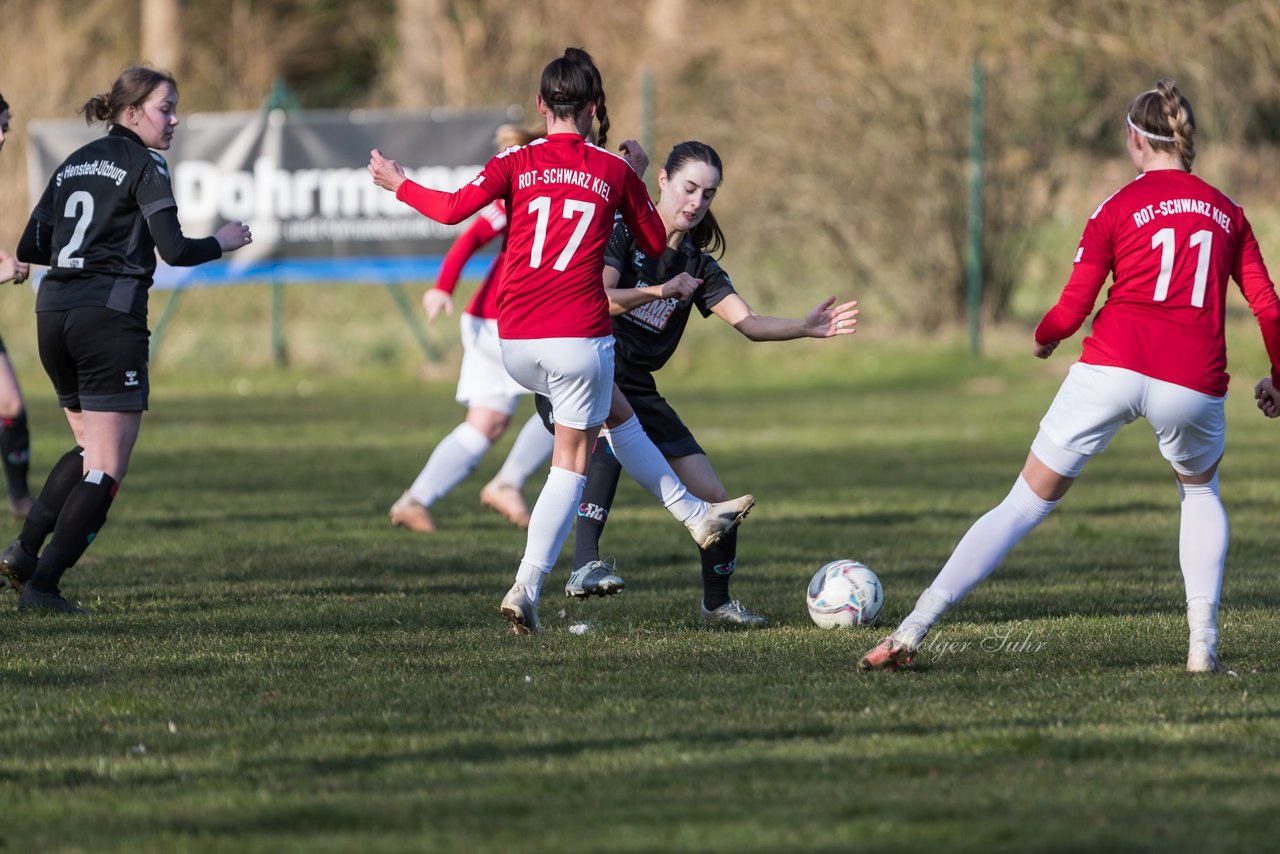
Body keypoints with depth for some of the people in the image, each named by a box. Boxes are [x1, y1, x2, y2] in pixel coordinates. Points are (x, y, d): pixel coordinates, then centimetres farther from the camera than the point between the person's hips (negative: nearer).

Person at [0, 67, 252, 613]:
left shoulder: (74, 164, 16)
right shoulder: (144, 167, -5)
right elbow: (174, 250, -13)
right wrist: (223, 243, 5)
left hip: (53, 314, 8)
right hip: (110, 315, -8)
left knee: (91, 449, 23)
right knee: (106, 469, -2)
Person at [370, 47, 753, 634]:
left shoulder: (516, 163, 1)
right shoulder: (615, 171, 2)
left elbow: (453, 209, -12)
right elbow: (655, 244, 14)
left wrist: (399, 185, 4)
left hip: (514, 345, 4)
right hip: (579, 336, -4)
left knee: (618, 415, 25)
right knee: (571, 463, 7)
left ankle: (697, 517, 32)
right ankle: (526, 588, -3)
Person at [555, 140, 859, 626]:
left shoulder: (698, 266, 11)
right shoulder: (623, 233, -7)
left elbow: (750, 324, -1)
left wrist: (807, 328, -17)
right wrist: (658, 291, -38)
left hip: (637, 391, 6)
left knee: (714, 501, 2)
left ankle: (716, 603, 27)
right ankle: (585, 566, -47)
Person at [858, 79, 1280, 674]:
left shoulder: (1118, 208, 7)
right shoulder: (1227, 212, 15)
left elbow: (1072, 310, 2)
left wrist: (1043, 339, 23)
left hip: (1112, 365, -2)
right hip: (1194, 381, 2)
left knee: (1026, 503, 5)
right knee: (1200, 492, 31)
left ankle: (912, 630, -2)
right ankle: (1203, 641, 14)